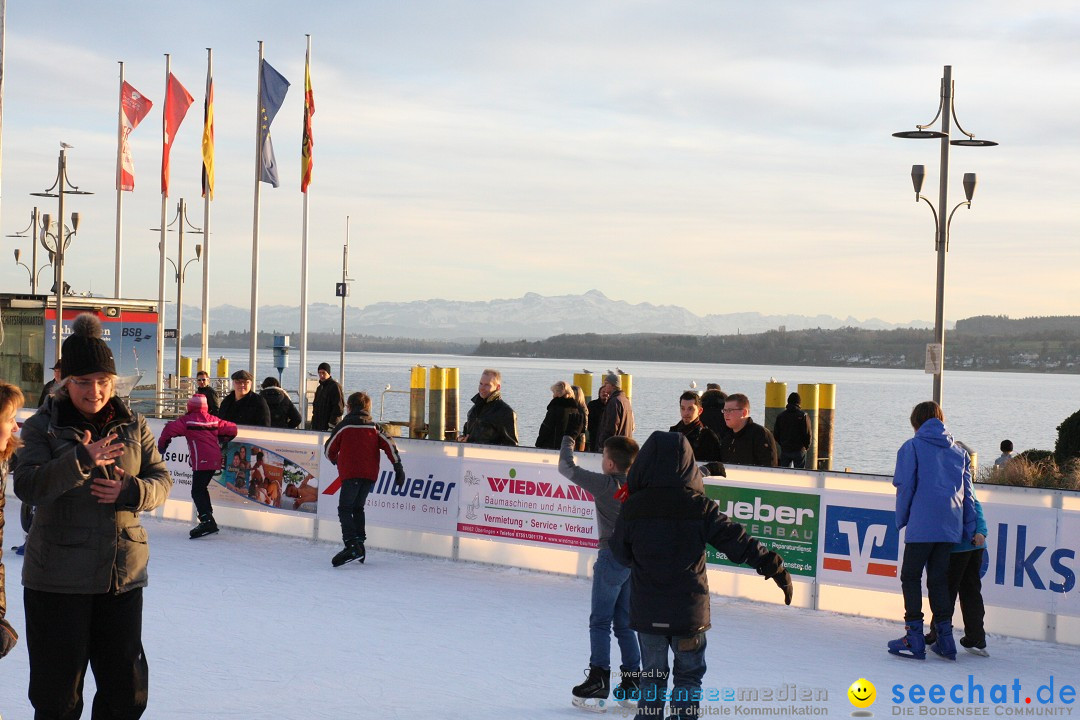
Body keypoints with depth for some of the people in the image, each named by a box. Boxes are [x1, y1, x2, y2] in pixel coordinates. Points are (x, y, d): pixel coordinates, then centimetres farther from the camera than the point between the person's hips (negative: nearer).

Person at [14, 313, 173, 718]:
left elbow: (161, 480, 6)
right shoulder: (42, 427, -3)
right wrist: (82, 460, -28)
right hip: (57, 578, -3)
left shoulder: (134, 426, 7)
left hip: (123, 574, 3)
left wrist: (130, 491, -16)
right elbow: (27, 486, -15)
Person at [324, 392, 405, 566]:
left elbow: (330, 449, 8)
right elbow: (389, 444, 3)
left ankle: (352, 546, -23)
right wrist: (398, 467, 1)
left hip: (351, 473, -5)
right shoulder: (374, 427, 13)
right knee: (358, 508, 19)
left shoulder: (344, 426, 2)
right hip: (370, 474, 5)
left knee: (345, 509, -7)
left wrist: (335, 460, 29)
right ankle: (360, 543, 16)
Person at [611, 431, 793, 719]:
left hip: (647, 611, 1)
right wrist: (774, 568, 0)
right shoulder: (699, 506, -11)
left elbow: (620, 553, 4)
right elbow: (737, 541, -8)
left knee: (652, 675, 16)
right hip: (689, 610, -1)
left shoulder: (632, 508, -9)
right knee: (689, 674, 16)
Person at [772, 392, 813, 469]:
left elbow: (775, 433, 5)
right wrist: (806, 446, 5)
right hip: (799, 450, -3)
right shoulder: (803, 415, -8)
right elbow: (808, 433, -11)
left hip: (784, 450, 3)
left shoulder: (781, 415, 4)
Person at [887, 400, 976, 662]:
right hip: (950, 528, 5)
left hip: (921, 525, -5)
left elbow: (904, 486, -5)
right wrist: (971, 531, 14)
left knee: (911, 577, 3)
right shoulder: (959, 452, 15)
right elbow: (968, 494, 13)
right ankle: (945, 638, 9)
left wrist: (901, 520, 6)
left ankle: (914, 638, -2)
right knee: (938, 580, 12)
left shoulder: (912, 447, 1)